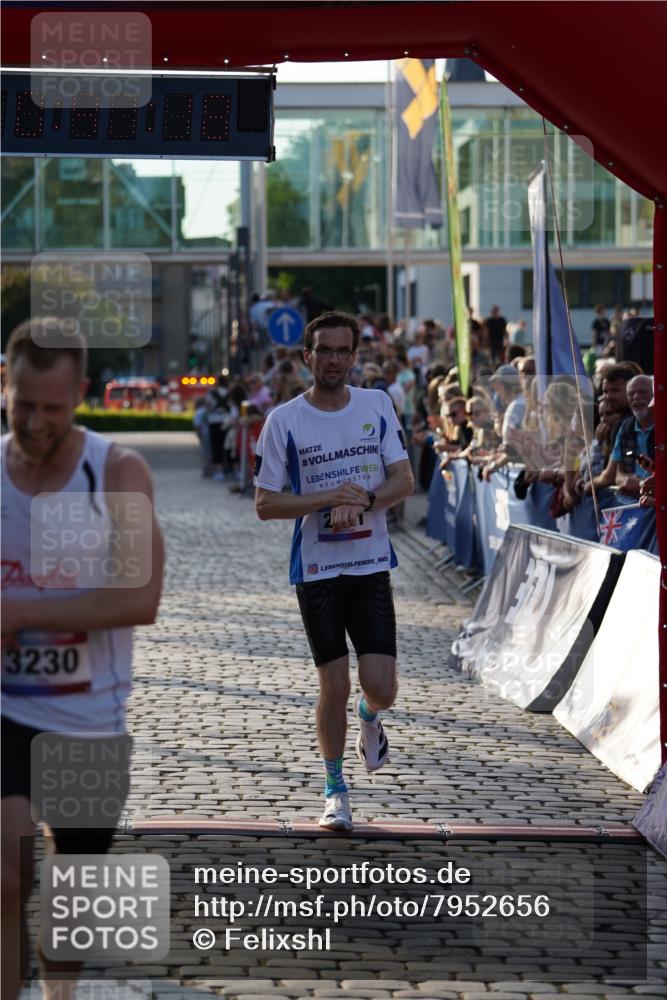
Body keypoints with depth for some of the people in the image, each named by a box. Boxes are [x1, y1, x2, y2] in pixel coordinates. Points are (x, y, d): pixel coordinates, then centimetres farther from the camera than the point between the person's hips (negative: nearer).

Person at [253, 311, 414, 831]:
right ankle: (335, 789, 19)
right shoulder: (284, 420, -6)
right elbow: (265, 504, -6)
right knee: (334, 686, -2)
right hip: (317, 569, -2)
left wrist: (362, 502, -19)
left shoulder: (377, 404, 2)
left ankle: (369, 720, 34)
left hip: (372, 564, 2)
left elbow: (404, 479, 0)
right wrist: (328, 499, -18)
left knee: (380, 688, -4)